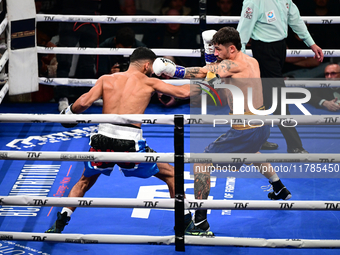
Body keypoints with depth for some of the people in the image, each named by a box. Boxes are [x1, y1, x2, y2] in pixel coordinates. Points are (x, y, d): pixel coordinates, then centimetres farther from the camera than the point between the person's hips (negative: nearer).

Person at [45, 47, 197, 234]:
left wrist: (69, 112, 20)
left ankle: (59, 225, 19)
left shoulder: (106, 79, 13)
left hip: (102, 141, 3)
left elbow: (84, 102, 1)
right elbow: (183, 93, 8)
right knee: (171, 175, 19)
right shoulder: (149, 82, 9)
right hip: (130, 144, -3)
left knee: (85, 182, 30)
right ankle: (187, 224, 18)